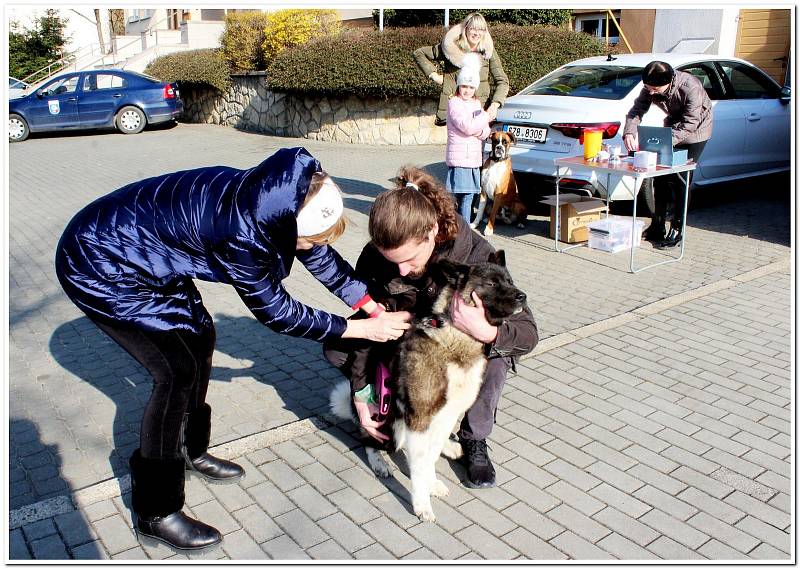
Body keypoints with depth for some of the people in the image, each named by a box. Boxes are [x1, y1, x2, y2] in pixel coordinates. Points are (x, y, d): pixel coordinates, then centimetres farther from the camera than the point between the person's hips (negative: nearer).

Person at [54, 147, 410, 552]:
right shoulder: (240, 232, -35)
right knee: (178, 370, -11)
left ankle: (189, 451, 33)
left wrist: (375, 307, 8)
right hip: (96, 266, -9)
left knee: (199, 334, 13)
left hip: (141, 252, 9)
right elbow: (275, 311, -19)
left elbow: (319, 255, 4)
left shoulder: (274, 196, -12)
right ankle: (156, 513, 5)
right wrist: (361, 329, -12)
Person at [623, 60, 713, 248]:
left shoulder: (691, 88, -35)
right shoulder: (650, 88, -20)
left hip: (696, 131, -6)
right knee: (660, 176, 2)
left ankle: (677, 230, -2)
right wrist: (629, 132, -35)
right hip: (673, 126, 6)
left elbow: (689, 124, -33)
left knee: (680, 180, -10)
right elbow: (637, 109, -16)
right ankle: (658, 227, 11)